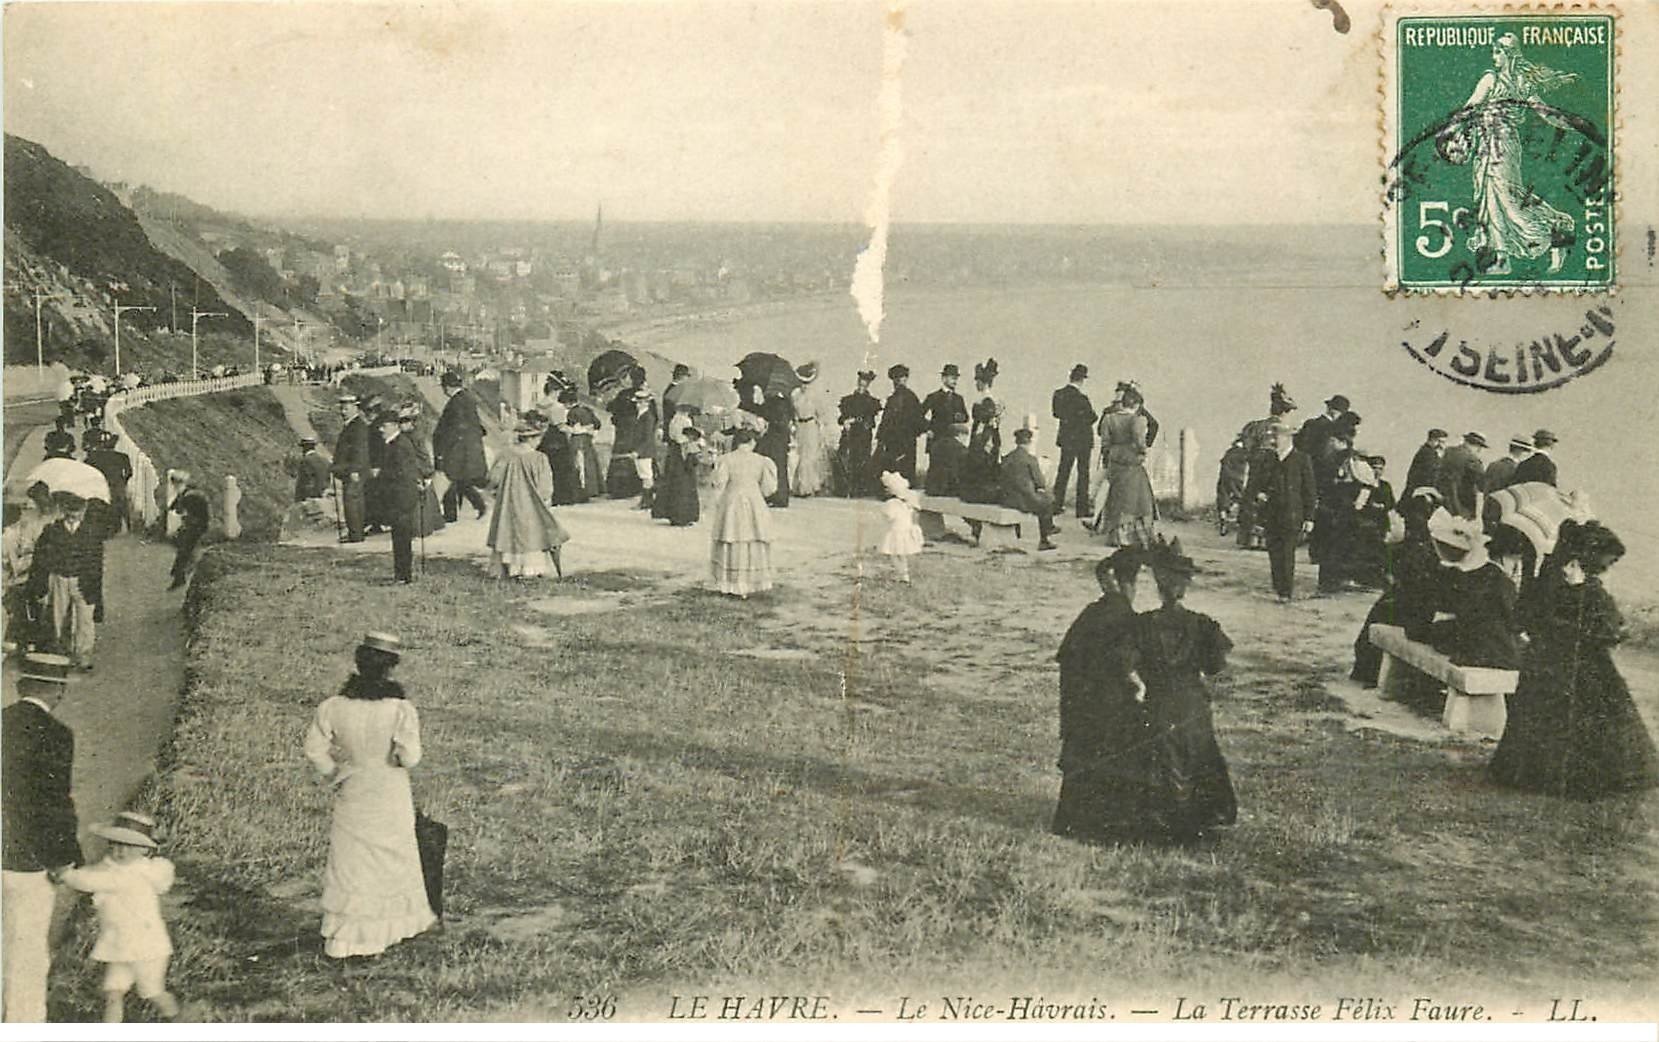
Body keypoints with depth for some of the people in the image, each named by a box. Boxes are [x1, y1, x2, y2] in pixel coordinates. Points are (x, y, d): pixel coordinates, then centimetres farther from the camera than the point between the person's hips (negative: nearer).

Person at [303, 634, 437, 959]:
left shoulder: (333, 706, -11)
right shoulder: (400, 709, -19)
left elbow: (314, 749, -6)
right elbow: (409, 757, -22)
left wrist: (335, 775, 8)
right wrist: (397, 755, 0)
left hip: (351, 797, 2)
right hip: (390, 798, -2)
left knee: (349, 866, 11)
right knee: (394, 860, 18)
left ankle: (341, 939, 15)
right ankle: (400, 922, 34)